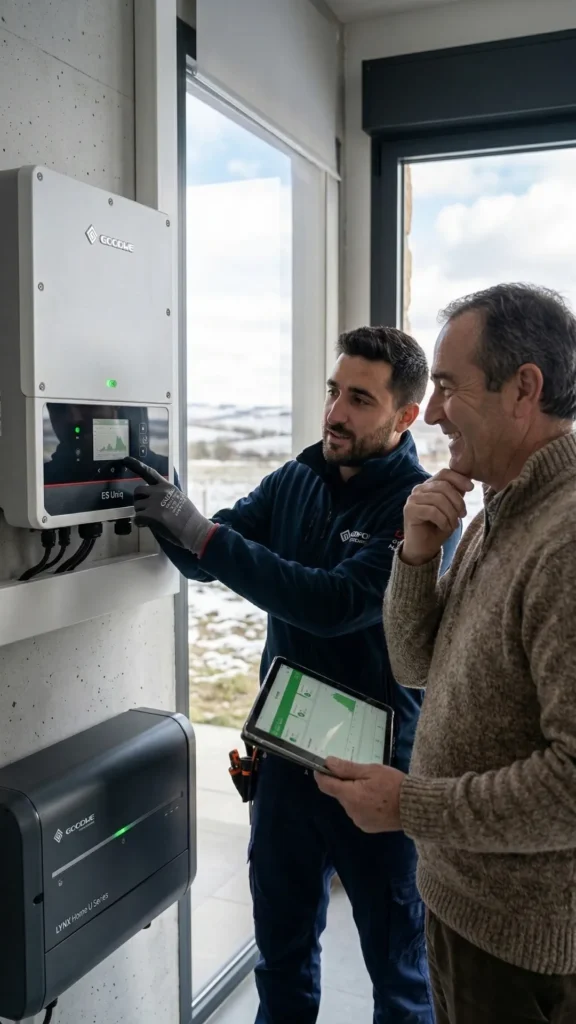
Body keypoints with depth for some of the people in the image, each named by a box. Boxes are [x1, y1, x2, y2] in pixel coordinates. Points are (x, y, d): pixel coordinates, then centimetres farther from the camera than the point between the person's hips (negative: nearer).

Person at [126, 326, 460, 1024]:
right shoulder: (293, 482, 1)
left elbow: (339, 603, -29)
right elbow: (205, 560, 1)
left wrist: (205, 533, -29)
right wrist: (166, 515, -20)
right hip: (287, 750, 5)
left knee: (398, 958, 17)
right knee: (282, 945, 24)